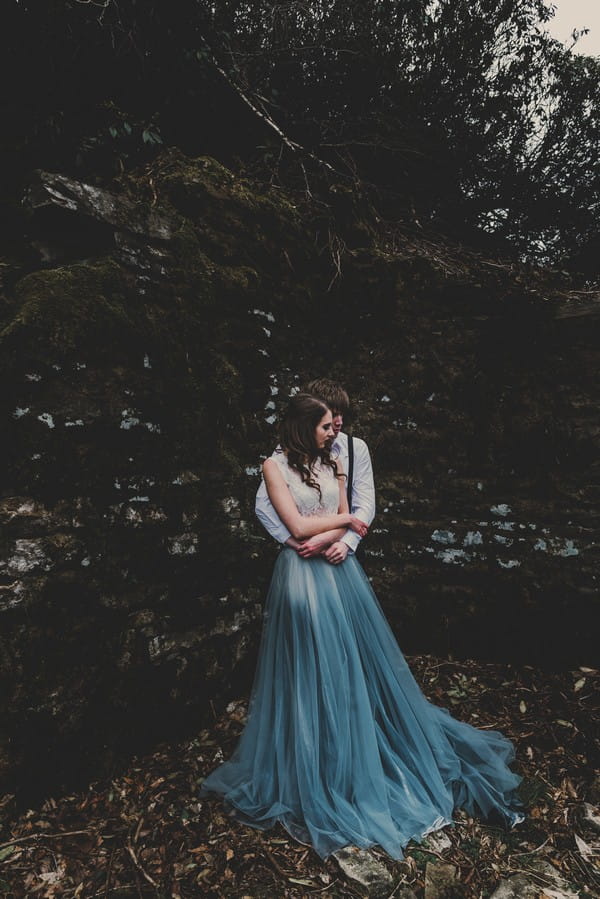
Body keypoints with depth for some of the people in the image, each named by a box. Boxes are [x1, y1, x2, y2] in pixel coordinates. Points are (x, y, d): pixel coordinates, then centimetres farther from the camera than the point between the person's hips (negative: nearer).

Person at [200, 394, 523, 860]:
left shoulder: (332, 462, 8)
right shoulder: (275, 465, -8)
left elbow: (347, 521, 6)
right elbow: (298, 527, -14)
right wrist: (345, 520, -5)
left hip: (340, 569, 5)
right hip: (303, 574, -5)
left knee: (362, 658, 15)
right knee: (314, 669, 7)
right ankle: (315, 774, 30)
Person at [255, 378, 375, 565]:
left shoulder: (357, 448, -4)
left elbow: (365, 505, -7)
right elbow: (263, 504, -14)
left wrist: (346, 542, -22)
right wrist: (297, 544, -20)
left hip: (343, 548, 2)